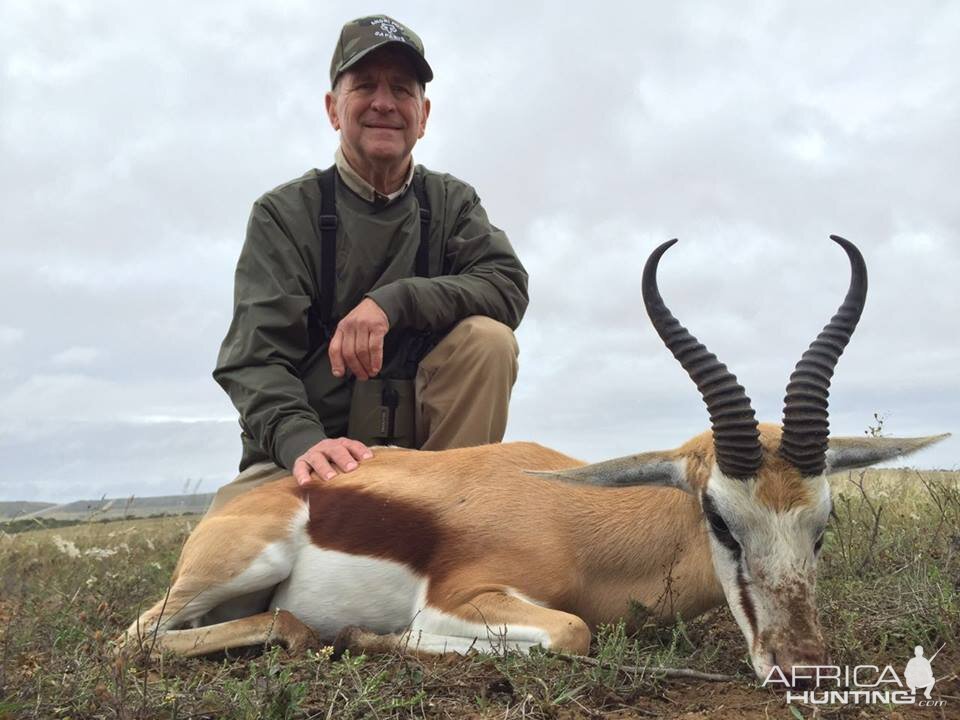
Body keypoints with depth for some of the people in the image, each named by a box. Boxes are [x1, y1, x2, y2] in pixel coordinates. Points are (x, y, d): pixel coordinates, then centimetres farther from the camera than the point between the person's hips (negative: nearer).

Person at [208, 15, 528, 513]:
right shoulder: (284, 214, -3)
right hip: (305, 448, -2)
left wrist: (395, 300, -26)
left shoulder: (452, 202, 7)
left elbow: (508, 285, -11)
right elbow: (254, 359, -13)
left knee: (488, 339, -23)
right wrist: (303, 440, -34)